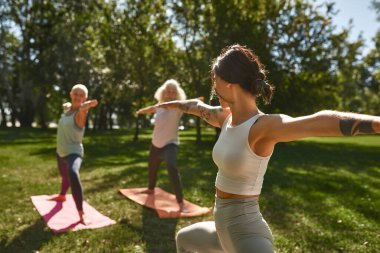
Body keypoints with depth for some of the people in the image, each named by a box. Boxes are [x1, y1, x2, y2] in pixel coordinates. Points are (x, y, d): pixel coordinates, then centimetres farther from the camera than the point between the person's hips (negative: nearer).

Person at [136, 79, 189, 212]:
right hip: (155, 144, 7)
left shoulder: (178, 107, -16)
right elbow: (151, 108, 25)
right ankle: (151, 189, 58)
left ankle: (181, 203, -28)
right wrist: (140, 111, 45)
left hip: (170, 144, -7)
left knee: (172, 168, -32)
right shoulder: (159, 105, 1)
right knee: (151, 168, 27)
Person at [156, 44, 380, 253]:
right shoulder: (226, 117, -1)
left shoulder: (264, 126, -24)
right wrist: (170, 104, 36)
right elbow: (197, 106, 19)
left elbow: (322, 122, -41)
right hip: (225, 230, 9)